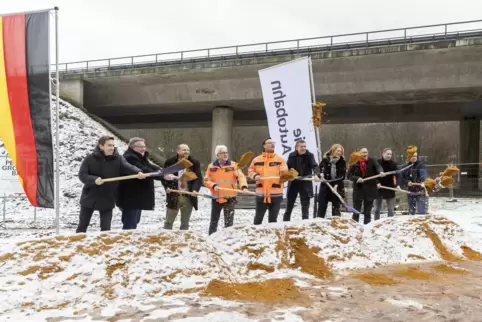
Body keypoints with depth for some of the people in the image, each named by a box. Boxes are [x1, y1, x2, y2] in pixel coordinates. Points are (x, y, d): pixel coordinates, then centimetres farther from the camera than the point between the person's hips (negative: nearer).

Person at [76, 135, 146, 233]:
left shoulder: (118, 158, -7)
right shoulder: (90, 158, -8)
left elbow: (128, 167, -24)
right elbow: (82, 174, -11)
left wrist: (138, 172, -45)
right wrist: (94, 179, -30)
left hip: (107, 200, 0)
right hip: (89, 198, 0)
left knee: (106, 229, 4)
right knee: (82, 226, 16)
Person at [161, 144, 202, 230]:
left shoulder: (194, 163, 1)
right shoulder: (170, 162, 0)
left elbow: (199, 178, -1)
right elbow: (163, 176, 5)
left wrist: (195, 189, -18)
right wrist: (167, 187, -12)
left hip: (188, 197, 1)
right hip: (173, 196, -1)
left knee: (185, 224, 10)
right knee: (168, 222, 9)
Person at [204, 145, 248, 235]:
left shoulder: (233, 165, -2)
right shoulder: (211, 166, 2)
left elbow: (241, 176, -13)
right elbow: (206, 180, 5)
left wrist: (244, 186, -30)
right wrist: (213, 186, -14)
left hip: (230, 198, -2)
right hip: (216, 198, 2)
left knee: (229, 222, -1)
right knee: (214, 221, 13)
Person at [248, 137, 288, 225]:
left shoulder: (280, 159, 3)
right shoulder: (256, 160, 5)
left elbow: (284, 173, -1)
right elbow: (250, 171, 13)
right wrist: (255, 176, -7)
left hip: (276, 194, 0)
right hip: (261, 194, 1)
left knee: (273, 219, 10)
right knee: (258, 218, 11)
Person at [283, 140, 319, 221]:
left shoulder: (309, 155, -6)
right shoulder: (292, 156, -2)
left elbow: (314, 166, -19)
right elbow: (287, 167, 6)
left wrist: (317, 173, -39)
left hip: (305, 184, -2)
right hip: (293, 183, 2)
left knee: (305, 205, 6)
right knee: (289, 204, 12)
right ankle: (285, 221, 25)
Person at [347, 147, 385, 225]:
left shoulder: (372, 161, 1)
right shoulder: (355, 163, -1)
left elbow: (378, 166, -18)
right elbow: (349, 175, -1)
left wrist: (380, 171, -40)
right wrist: (357, 178, -20)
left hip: (370, 189, 1)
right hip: (358, 189, -1)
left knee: (368, 211, 10)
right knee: (356, 210, 3)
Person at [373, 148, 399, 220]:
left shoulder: (394, 164, -2)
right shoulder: (377, 163, -6)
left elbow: (397, 175, -12)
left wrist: (397, 184, -28)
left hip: (390, 189, 1)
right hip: (379, 189, -1)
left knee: (391, 209, 6)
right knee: (377, 209, 9)